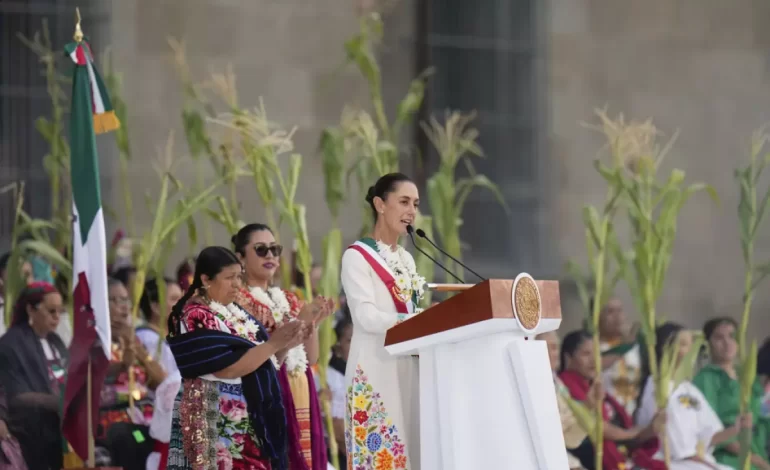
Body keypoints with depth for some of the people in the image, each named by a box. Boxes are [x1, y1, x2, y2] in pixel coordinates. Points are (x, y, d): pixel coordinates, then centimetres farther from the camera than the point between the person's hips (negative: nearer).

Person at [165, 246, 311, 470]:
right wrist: (273, 343, -17)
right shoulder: (195, 318, -11)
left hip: (247, 423, 8)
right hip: (215, 425, -8)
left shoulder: (236, 313, 14)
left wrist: (285, 346, 0)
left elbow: (264, 364, 18)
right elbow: (228, 368, -20)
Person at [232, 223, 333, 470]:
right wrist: (297, 322, -19)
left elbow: (311, 358, 15)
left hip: (299, 394, 7)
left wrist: (313, 323, -1)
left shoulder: (288, 299, 18)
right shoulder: (238, 300, -2)